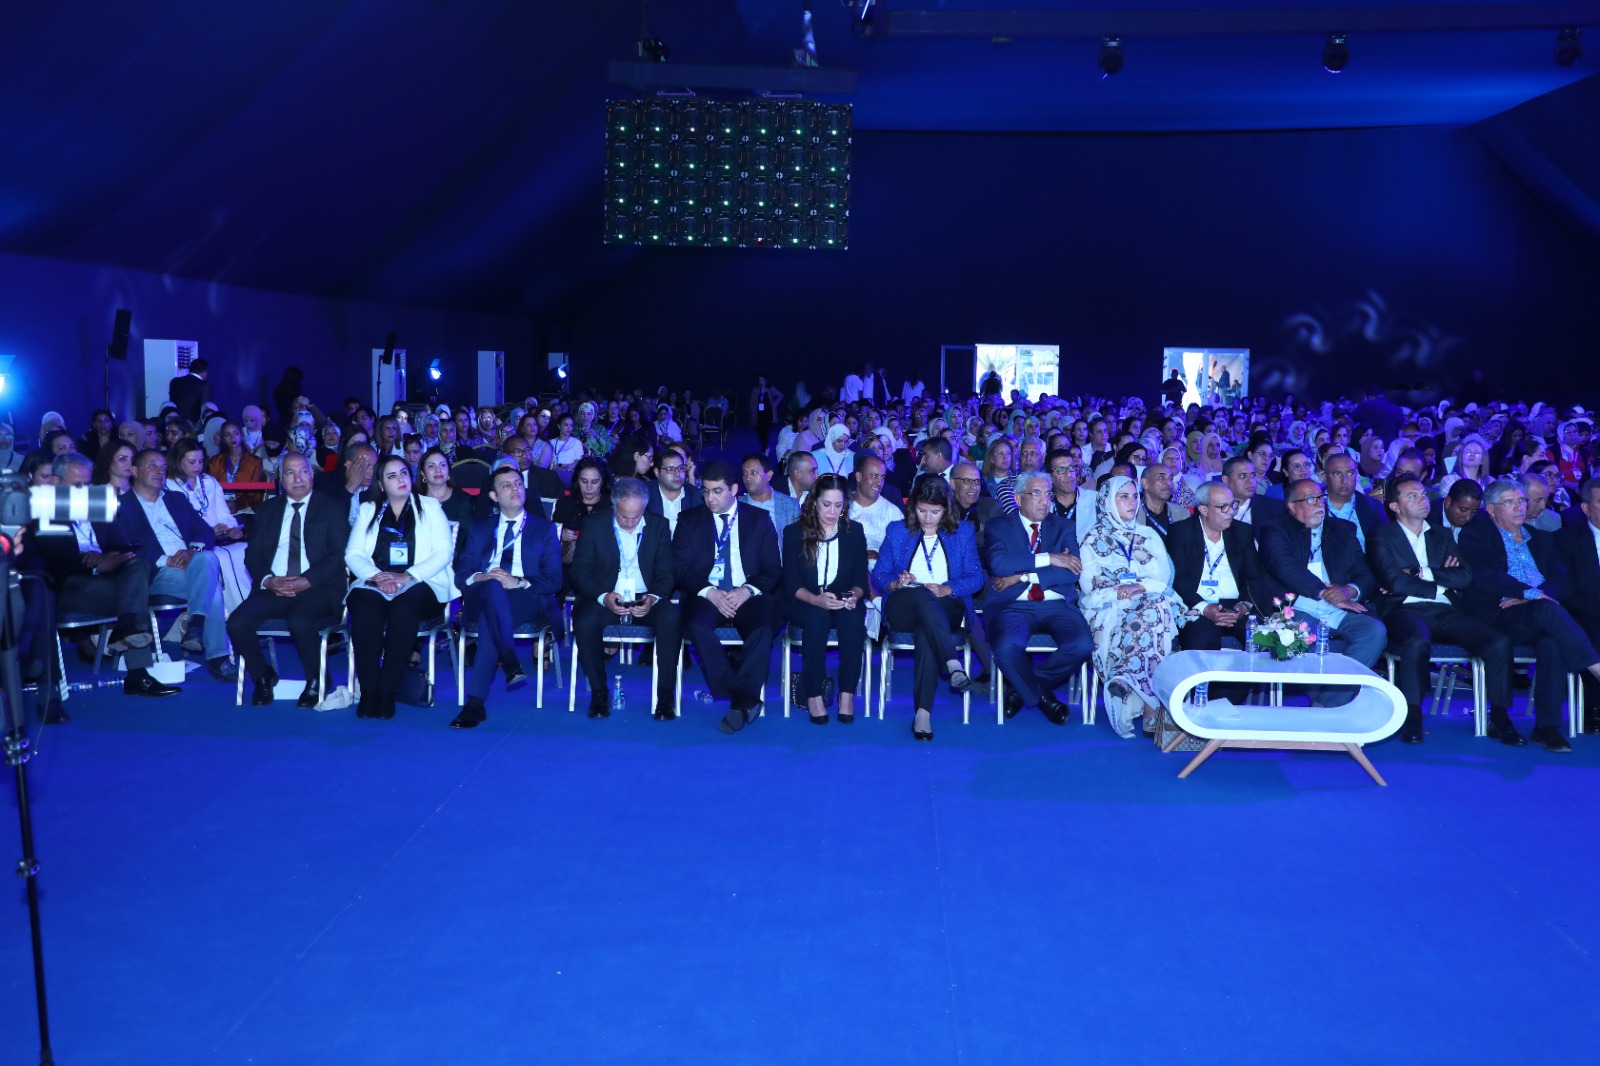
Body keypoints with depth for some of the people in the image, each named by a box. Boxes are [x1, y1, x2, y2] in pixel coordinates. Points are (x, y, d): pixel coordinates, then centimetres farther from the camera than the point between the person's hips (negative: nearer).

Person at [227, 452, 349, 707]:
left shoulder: (333, 507, 8)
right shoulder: (267, 510, 19)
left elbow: (338, 554, -2)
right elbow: (253, 554, 13)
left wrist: (307, 581, -17)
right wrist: (267, 580, -10)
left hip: (317, 590, -4)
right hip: (273, 588, 4)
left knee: (299, 621, -36)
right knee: (237, 623, -23)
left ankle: (315, 681, -7)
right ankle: (263, 676, 6)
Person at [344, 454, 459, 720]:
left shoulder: (429, 507, 15)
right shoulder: (368, 510, 20)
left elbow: (443, 552, 2)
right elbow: (353, 553, 9)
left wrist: (408, 576, -13)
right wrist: (376, 576, -12)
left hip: (419, 584, -1)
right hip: (375, 584, 2)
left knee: (404, 607, -37)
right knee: (365, 608, -35)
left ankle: (387, 692, -34)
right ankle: (368, 691, -31)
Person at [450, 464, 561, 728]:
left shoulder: (544, 528, 18)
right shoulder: (480, 528, 25)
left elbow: (554, 580, 6)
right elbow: (461, 573, 13)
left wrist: (519, 583, -14)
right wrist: (479, 577, -12)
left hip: (528, 601, -1)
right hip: (481, 600, 1)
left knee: (488, 619, -37)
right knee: (492, 587, -38)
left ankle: (476, 702, -39)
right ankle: (511, 663, -41)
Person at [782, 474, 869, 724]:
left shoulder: (854, 531, 6)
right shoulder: (794, 533, 1)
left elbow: (861, 580, 3)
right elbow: (791, 584, -6)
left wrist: (854, 595, -21)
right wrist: (817, 600, -26)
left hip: (844, 604, 1)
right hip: (804, 605, -1)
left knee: (854, 618, -33)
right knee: (818, 616, -35)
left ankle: (847, 694, -26)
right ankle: (813, 695, -30)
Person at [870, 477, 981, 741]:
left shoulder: (963, 532, 16)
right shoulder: (897, 531, 18)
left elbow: (976, 578, 4)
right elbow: (878, 576, 11)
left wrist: (945, 589, -14)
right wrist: (896, 583, -12)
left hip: (947, 609, 0)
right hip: (902, 609, 0)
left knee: (927, 633, -37)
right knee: (923, 595, -38)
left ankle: (923, 712, -44)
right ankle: (954, 665, -53)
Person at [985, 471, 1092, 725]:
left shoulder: (1064, 527, 17)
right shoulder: (998, 526, 11)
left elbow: (1073, 570, -1)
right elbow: (998, 564, -11)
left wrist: (1022, 577, -9)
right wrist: (1048, 558, -12)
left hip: (1057, 606, 3)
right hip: (1013, 606, -2)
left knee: (1082, 645, -28)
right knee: (1007, 647, -35)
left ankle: (1023, 689, -1)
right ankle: (1041, 697, -3)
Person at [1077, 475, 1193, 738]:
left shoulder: (1149, 537, 24)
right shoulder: (1094, 539, 15)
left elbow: (1164, 578, 8)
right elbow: (1089, 583, 1)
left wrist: (1141, 587, -13)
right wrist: (1119, 591, -17)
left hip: (1151, 602, 3)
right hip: (1109, 609, -2)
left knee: (1156, 615, -37)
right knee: (1147, 620, -38)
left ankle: (1125, 679, -40)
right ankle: (1152, 708, -42)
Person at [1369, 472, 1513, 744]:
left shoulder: (1442, 536, 23)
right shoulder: (1382, 536, 8)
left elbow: (1464, 577, 7)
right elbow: (1396, 582, -8)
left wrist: (1423, 573, -4)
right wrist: (1439, 585, 0)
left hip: (1444, 612, 5)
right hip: (1405, 610, -5)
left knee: (1499, 642, -19)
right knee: (1418, 642, -39)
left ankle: (1500, 717, -8)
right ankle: (1412, 719, -28)